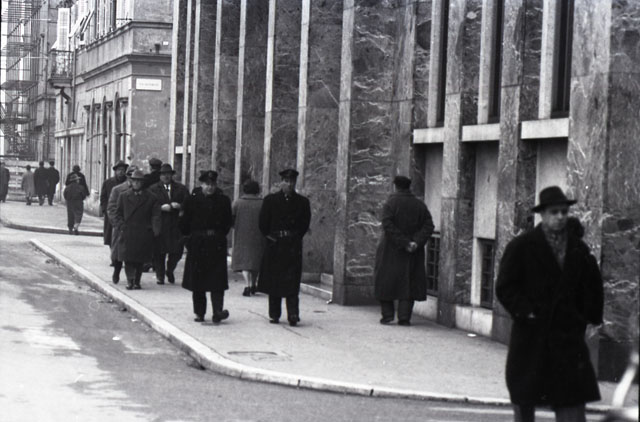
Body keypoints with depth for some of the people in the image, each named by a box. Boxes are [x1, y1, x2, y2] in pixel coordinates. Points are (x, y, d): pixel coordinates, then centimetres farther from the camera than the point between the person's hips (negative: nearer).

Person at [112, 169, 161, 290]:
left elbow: (156, 215, 3)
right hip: (127, 233, 0)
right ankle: (130, 281, -10)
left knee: (140, 260, 4)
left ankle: (136, 281, 12)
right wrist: (121, 226, -4)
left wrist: (155, 230, -10)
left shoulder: (151, 198, 7)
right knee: (128, 258, -9)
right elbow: (117, 213, 11)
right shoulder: (123, 196, 10)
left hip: (144, 234, 0)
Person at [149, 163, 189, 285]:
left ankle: (170, 270, 21)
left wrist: (178, 206, -13)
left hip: (176, 224, 1)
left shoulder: (181, 189, 12)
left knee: (177, 251, -3)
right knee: (159, 252, 0)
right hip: (160, 225, -1)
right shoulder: (153, 189, 8)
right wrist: (162, 208, -15)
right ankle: (160, 275, 12)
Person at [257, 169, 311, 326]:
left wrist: (296, 237, 1)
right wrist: (269, 236, -1)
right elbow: (263, 223, 5)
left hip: (293, 247, -1)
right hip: (274, 246, 1)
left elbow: (305, 224, 8)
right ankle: (274, 314, 13)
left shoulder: (302, 202, 5)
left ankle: (293, 315, -13)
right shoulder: (270, 200, 4)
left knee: (292, 282, -9)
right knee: (273, 282, 5)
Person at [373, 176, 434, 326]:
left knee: (386, 280, 10)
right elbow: (428, 226, -5)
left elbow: (388, 226, -19)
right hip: (413, 255, 3)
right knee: (408, 283, 7)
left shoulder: (391, 203, -7)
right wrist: (416, 242, -13)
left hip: (391, 250, -3)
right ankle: (404, 317, -1)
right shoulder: (420, 205, 5)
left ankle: (388, 313, 4)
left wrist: (404, 243, -18)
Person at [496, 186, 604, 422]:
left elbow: (592, 287, 16)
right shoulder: (521, 247, -2)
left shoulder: (578, 249, 7)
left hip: (568, 333, 2)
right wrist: (525, 312, -13)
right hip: (531, 335, -2)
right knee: (524, 402, 9)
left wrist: (590, 316, 8)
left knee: (572, 401, -5)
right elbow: (505, 288, -4)